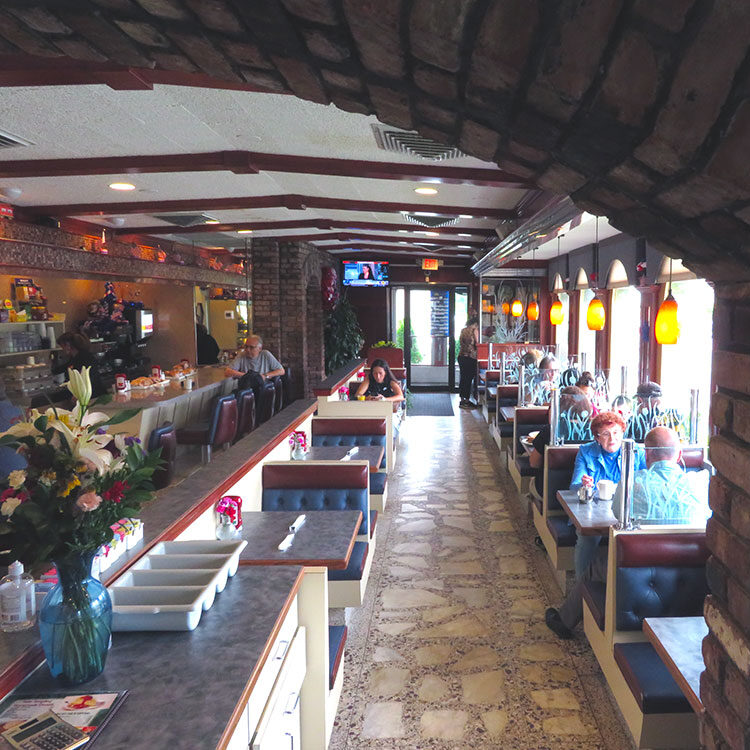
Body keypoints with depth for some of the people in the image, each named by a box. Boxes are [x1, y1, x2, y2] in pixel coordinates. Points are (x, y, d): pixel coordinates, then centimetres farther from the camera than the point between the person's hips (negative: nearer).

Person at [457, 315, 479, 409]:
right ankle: (466, 401, -1)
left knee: (463, 378, 12)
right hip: (470, 357, -7)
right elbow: (477, 344, -7)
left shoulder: (463, 330, 13)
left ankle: (462, 399, 17)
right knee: (468, 379, -2)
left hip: (461, 356, 7)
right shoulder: (474, 330, -6)